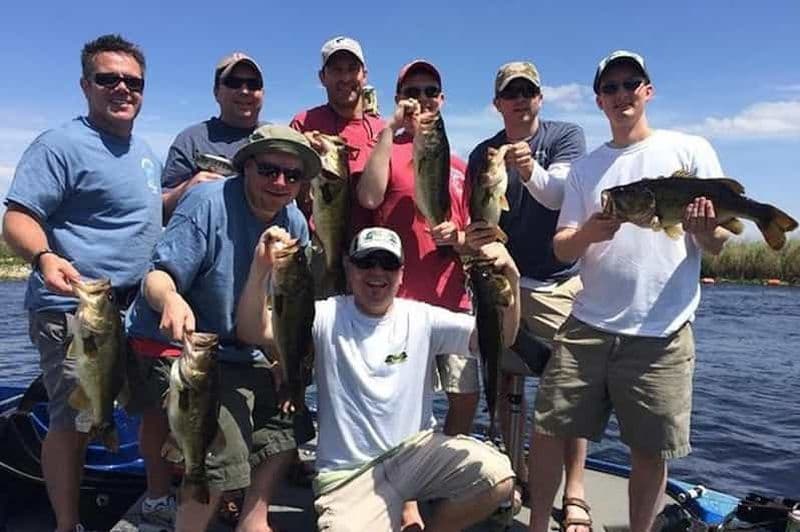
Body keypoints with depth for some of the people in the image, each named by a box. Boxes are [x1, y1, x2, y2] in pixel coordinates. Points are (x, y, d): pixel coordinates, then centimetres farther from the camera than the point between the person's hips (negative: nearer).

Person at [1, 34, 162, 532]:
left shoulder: (147, 152, 14)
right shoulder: (62, 145, -11)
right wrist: (45, 258, -37)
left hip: (137, 306, 9)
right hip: (77, 310, -8)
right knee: (74, 423, -3)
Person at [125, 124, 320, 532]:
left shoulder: (294, 222, 0)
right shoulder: (209, 202, -20)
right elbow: (157, 276, -24)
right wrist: (170, 299, -46)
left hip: (242, 353, 8)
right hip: (176, 346, -8)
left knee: (289, 424, 16)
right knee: (223, 456, -22)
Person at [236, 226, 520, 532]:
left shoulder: (422, 319, -2)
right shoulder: (327, 317, -5)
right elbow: (252, 332, -16)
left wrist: (510, 282, -28)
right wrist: (260, 270, -34)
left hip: (416, 451, 2)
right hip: (349, 474, -1)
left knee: (497, 478, -19)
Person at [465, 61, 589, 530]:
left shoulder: (567, 136, -1)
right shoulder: (483, 154, 6)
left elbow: (556, 195, -18)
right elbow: (477, 221, 5)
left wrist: (530, 170, -38)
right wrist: (473, 238, -18)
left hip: (560, 282, -3)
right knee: (505, 381, 7)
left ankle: (574, 493, 5)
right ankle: (518, 473, 24)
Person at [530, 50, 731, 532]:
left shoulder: (690, 149, 5)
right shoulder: (586, 167, 13)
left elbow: (718, 243, 3)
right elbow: (562, 249, 8)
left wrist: (705, 230, -21)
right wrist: (587, 233, -15)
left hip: (663, 333, -2)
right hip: (588, 325, 3)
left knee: (651, 451, 5)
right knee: (548, 428, 4)